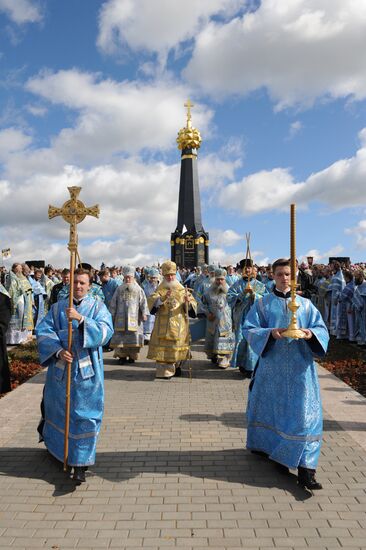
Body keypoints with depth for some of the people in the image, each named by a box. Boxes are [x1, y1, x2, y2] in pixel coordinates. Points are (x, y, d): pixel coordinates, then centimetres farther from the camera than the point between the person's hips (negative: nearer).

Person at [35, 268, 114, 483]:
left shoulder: (97, 307, -1)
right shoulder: (58, 307, 4)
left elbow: (106, 331, -16)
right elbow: (43, 331, -5)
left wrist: (81, 319, -27)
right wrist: (58, 350, -20)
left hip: (87, 371, -2)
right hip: (60, 368, 3)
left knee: (85, 414, -1)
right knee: (57, 409, 21)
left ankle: (80, 462, 10)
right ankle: (54, 446, 48)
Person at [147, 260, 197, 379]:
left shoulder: (182, 289, 8)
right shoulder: (160, 290, 2)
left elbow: (193, 305, -1)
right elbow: (151, 301, -16)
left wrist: (188, 301, -24)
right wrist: (163, 298, -34)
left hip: (179, 324, 2)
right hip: (164, 325, -2)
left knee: (178, 346, 9)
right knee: (164, 347, -5)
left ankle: (176, 367, 32)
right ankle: (165, 371, 8)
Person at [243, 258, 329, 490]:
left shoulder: (305, 304, 8)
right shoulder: (263, 303, 3)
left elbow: (322, 329, 6)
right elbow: (248, 329, -3)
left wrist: (311, 333, -17)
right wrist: (270, 333, -20)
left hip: (300, 368, 1)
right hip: (272, 366, 0)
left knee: (304, 414, -3)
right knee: (272, 409, 12)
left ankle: (305, 469, 2)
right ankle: (269, 446, 36)